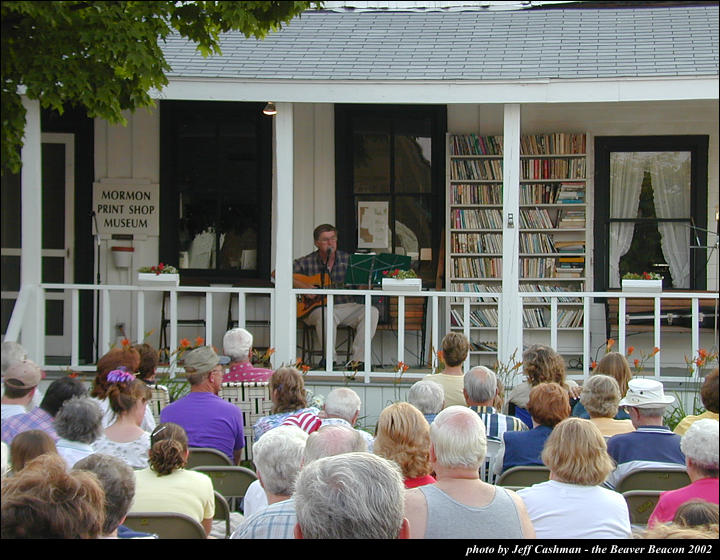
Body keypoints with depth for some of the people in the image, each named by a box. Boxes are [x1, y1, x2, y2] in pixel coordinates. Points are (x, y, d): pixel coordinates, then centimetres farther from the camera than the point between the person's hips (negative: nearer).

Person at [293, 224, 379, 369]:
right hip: (317, 307, -3)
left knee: (372, 311, -23)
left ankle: (357, 360, -27)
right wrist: (303, 287, -16)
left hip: (346, 306, 3)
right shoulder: (306, 262, 3)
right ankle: (330, 358, -23)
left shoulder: (347, 259, 9)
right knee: (326, 316, -38)